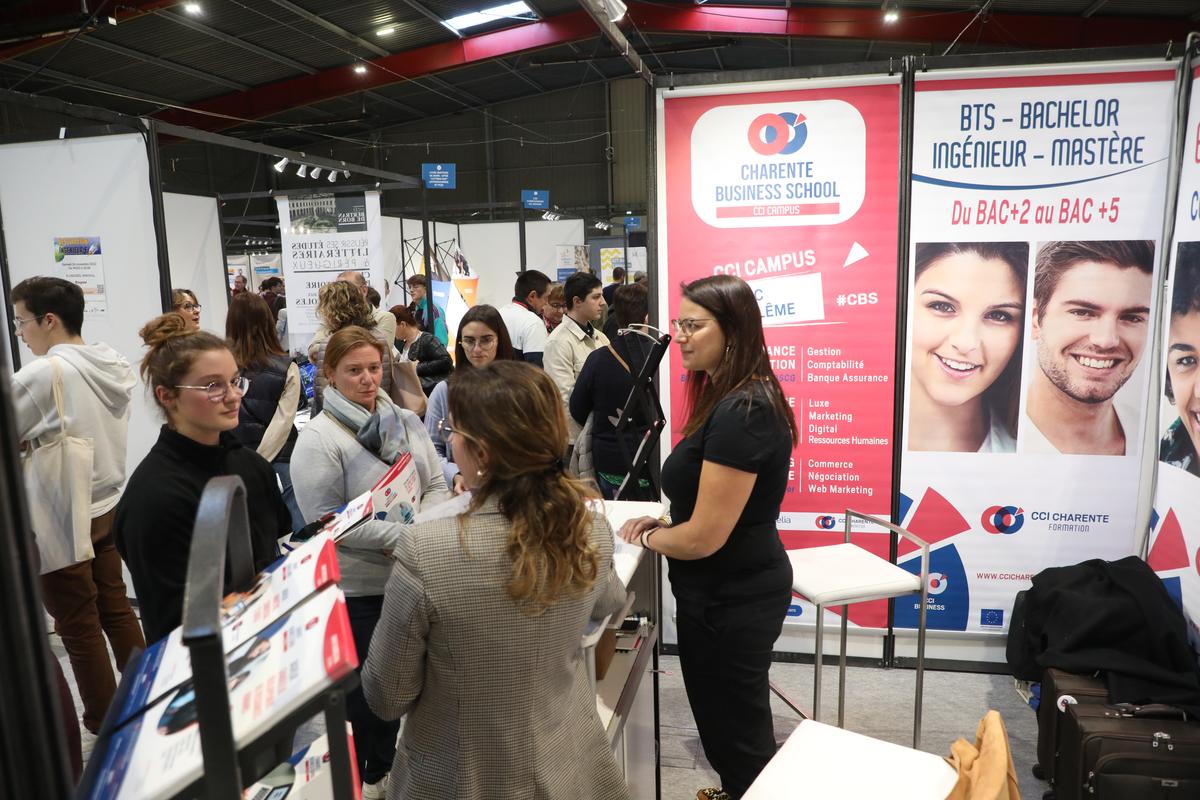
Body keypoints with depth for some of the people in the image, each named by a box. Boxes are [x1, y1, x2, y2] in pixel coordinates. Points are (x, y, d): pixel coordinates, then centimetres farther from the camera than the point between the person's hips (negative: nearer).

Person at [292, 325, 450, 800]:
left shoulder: (406, 421, 3)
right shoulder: (318, 439, -14)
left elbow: (436, 485, 5)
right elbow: (325, 520, -19)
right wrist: (399, 536, -24)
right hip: (356, 586, -5)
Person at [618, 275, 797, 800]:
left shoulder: (740, 413, -27)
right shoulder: (739, 398, 6)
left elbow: (705, 536, -25)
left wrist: (646, 539, -8)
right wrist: (666, 521, 6)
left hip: (730, 599, -10)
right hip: (737, 587, 10)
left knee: (736, 735, 12)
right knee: (732, 721, 27)